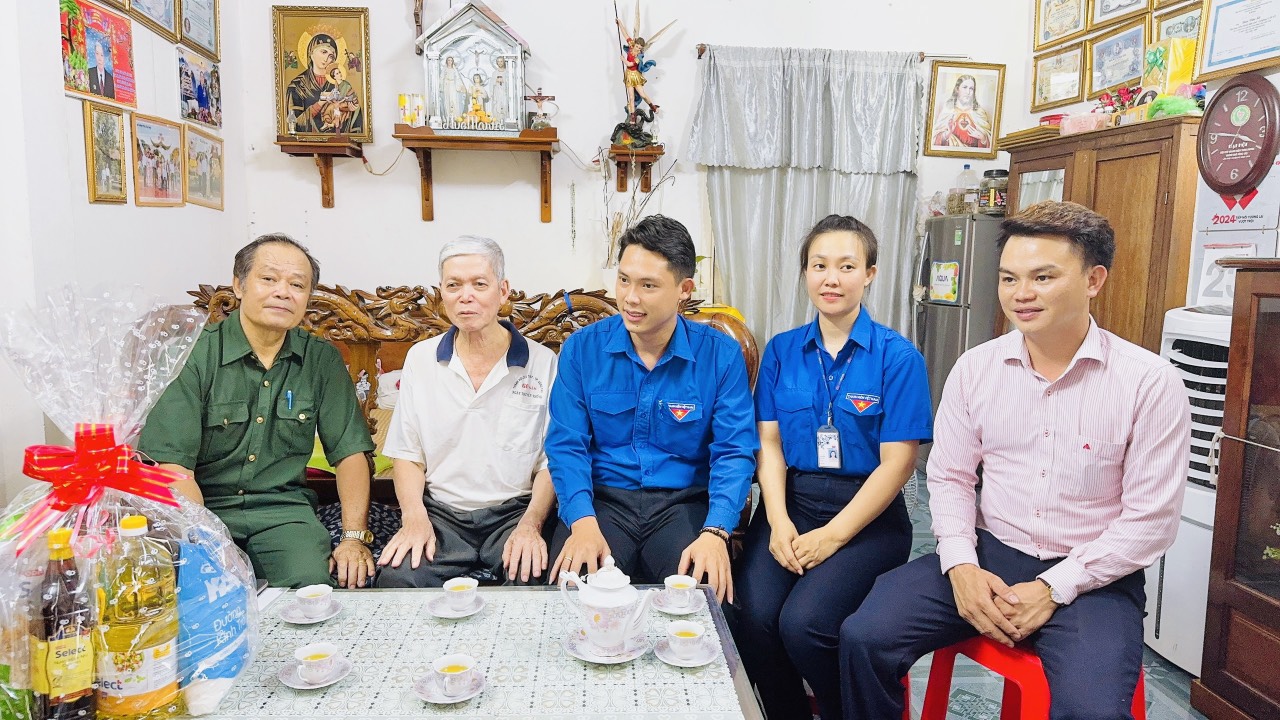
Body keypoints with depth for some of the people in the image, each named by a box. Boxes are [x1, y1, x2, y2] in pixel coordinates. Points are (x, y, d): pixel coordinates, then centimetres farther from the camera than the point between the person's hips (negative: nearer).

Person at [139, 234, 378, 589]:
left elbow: (350, 451, 3)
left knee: (310, 581, -26)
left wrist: (355, 537, -9)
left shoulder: (322, 360, 5)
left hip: (283, 510, 2)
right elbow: (171, 464, -10)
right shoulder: (196, 353, -5)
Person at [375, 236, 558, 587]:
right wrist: (414, 517, -7)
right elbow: (407, 454, 10)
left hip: (514, 511, -1)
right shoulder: (420, 359, 10)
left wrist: (531, 524, -15)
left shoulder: (542, 362, 2)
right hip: (440, 513, 2)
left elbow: (552, 459, 0)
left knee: (533, 577, -31)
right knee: (396, 578, -27)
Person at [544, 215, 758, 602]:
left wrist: (715, 533, -21)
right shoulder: (581, 348, 2)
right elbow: (566, 444, -2)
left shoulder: (721, 355, -1)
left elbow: (734, 452, -4)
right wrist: (583, 522, -19)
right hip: (603, 500, 0)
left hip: (683, 502, 0)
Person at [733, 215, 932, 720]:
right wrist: (778, 522, -9)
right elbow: (769, 442, 5)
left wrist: (832, 535, -13)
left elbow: (896, 464, -7)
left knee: (803, 622, -24)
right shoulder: (781, 350, 8)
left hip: (866, 513, -3)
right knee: (754, 617, -20)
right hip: (791, 501, 3)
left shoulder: (897, 356, -4)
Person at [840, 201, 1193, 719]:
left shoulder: (1150, 382, -8)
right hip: (988, 556, 3)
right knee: (864, 637, -17)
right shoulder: (975, 368, 1)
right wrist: (960, 564, -9)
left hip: (1091, 577, -2)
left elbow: (1150, 518, -7)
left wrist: (1053, 589, -14)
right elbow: (950, 477, 7)